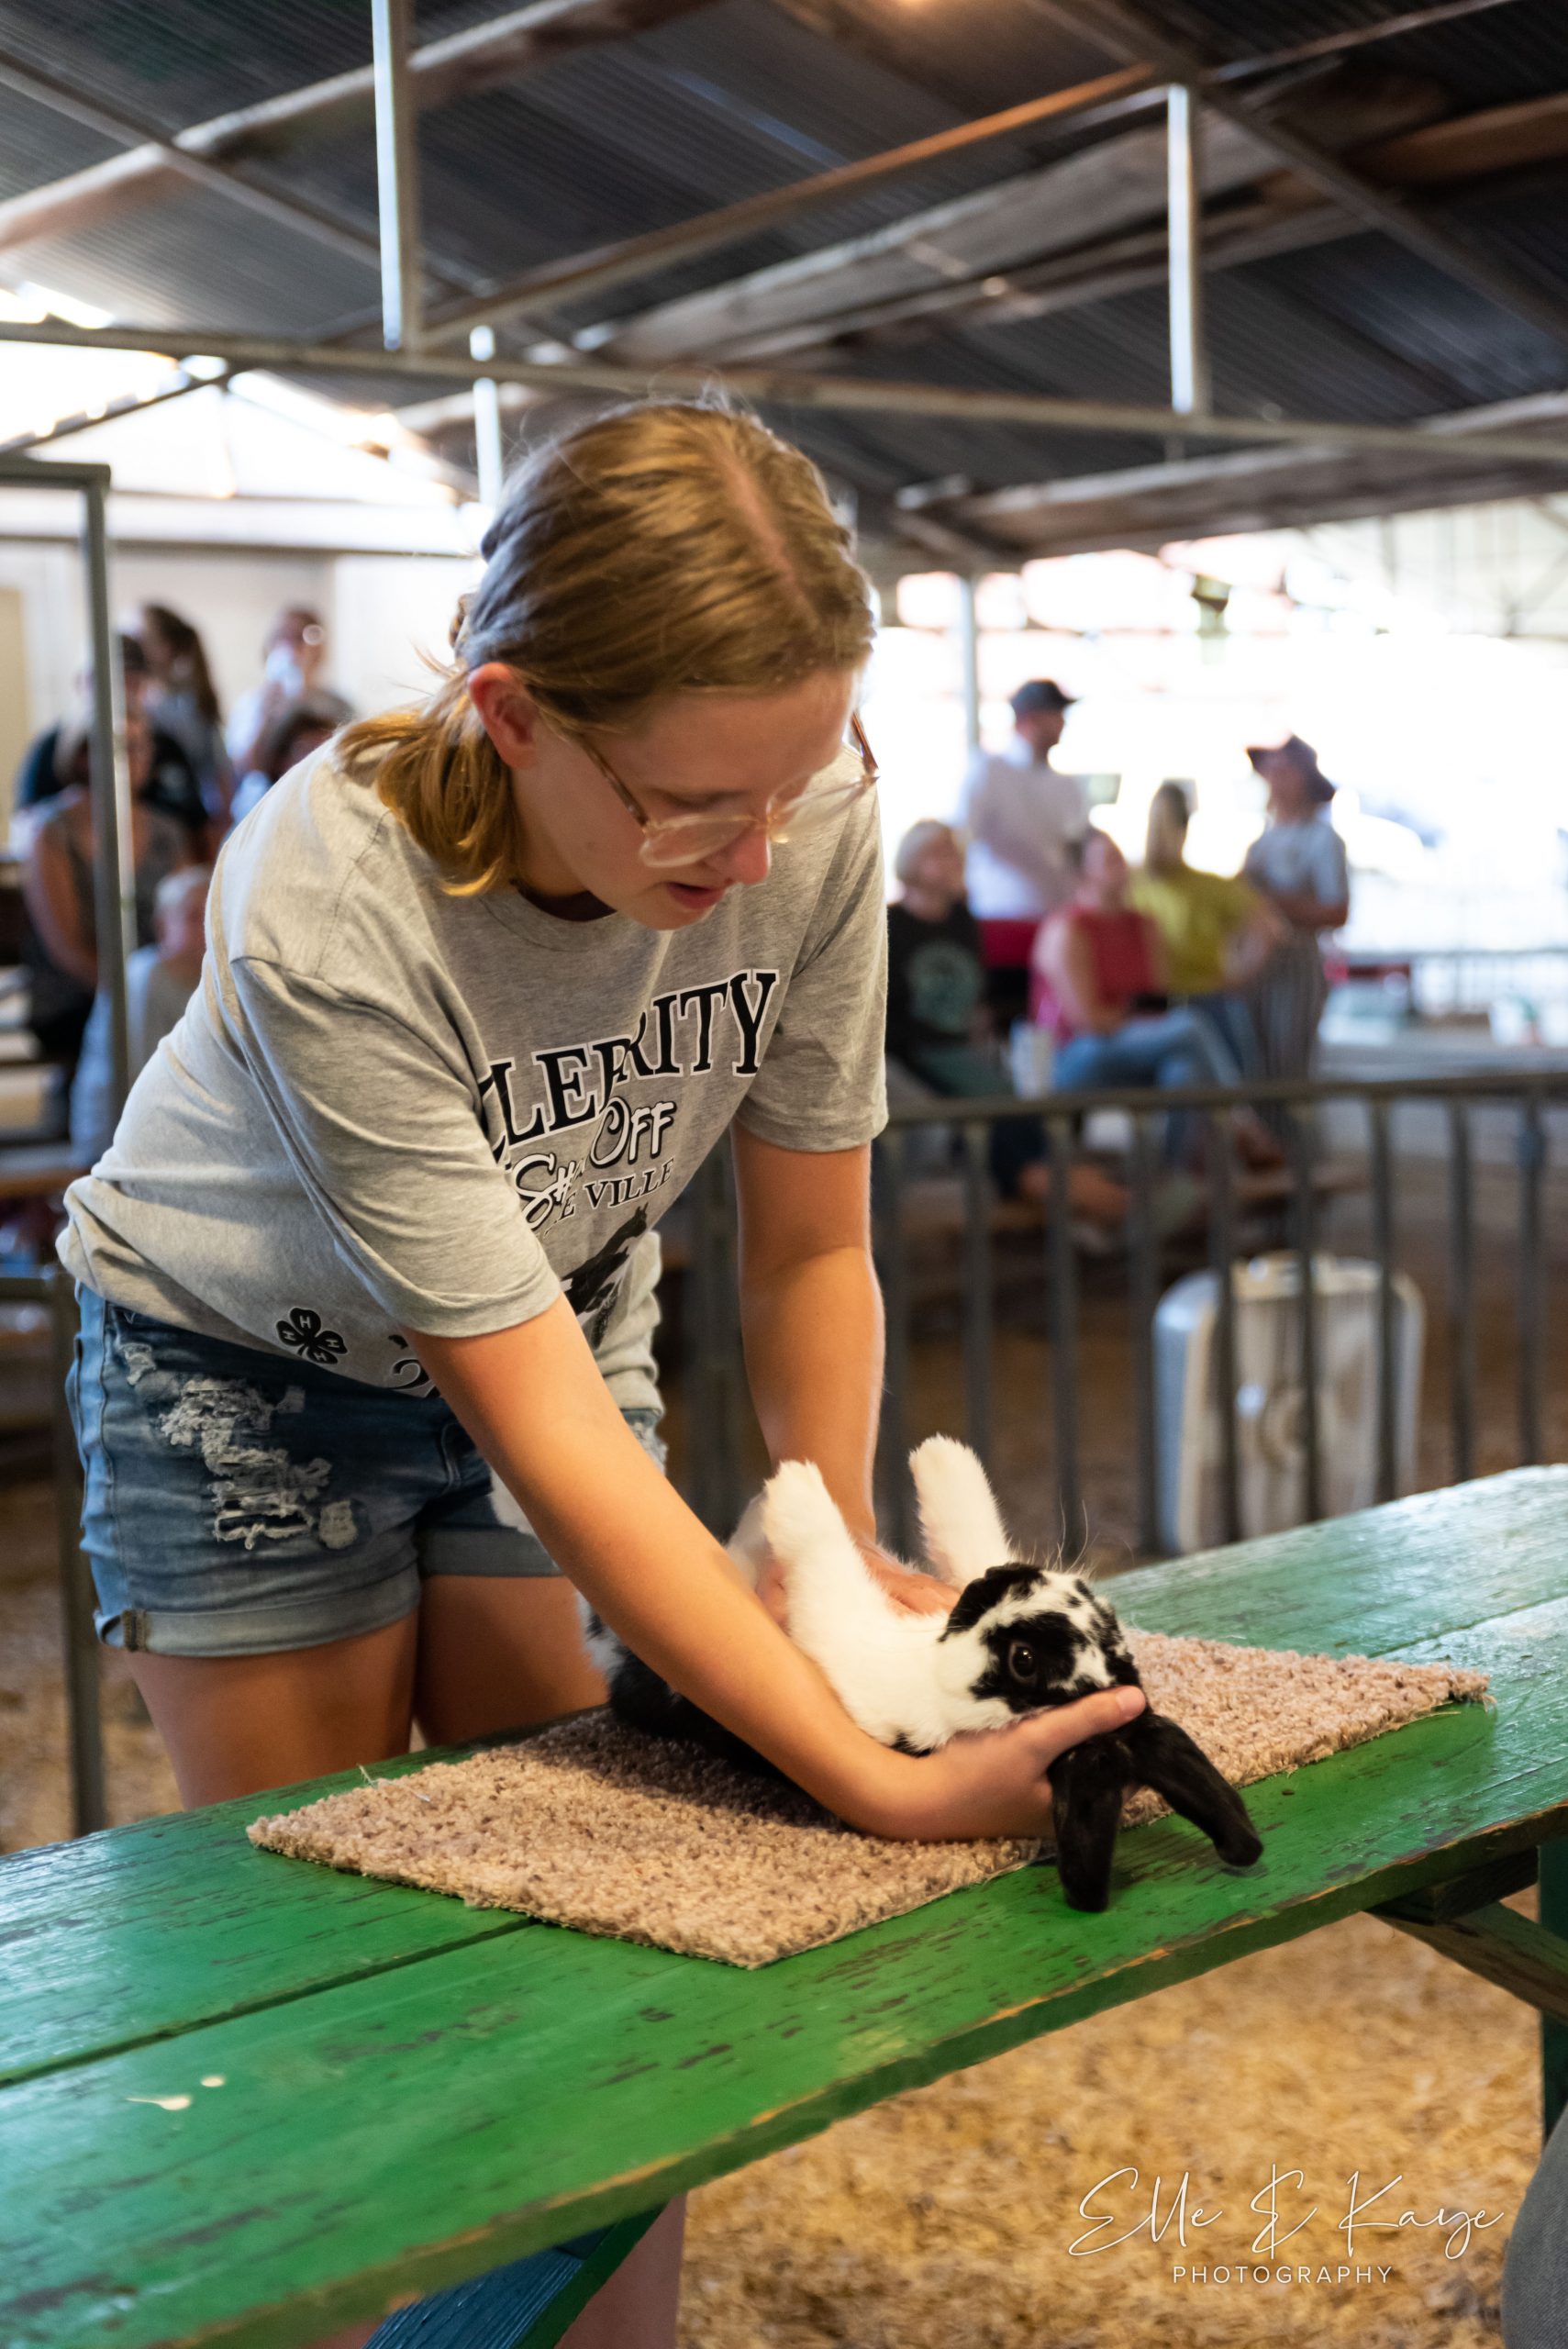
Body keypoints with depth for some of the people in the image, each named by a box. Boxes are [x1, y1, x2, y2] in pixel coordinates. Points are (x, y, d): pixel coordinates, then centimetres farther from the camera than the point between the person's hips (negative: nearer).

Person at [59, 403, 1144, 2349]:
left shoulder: (808, 815, -26)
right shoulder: (333, 913, -37)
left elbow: (809, 1245, -11)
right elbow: (540, 1429, -38)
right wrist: (882, 1785, -43)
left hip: (566, 1306, 4)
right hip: (255, 1368, -3)